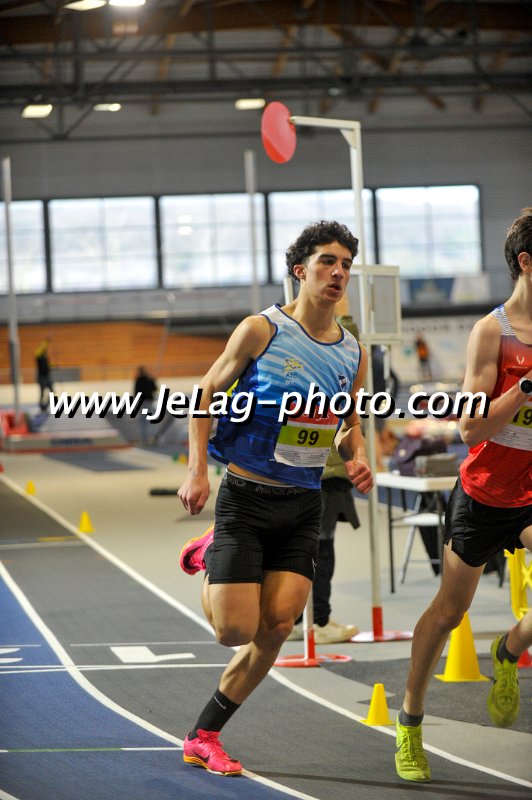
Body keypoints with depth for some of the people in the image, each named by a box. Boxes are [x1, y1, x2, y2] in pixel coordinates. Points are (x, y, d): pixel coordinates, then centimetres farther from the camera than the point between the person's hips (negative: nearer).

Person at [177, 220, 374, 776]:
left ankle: (203, 736, 6)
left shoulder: (353, 353, 8)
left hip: (304, 505, 4)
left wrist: (358, 458, 0)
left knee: (277, 626, -10)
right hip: (246, 496, -4)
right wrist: (196, 469, -11)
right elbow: (206, 392, -1)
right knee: (236, 632, -9)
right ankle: (211, 559, 26)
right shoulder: (262, 330, -8)